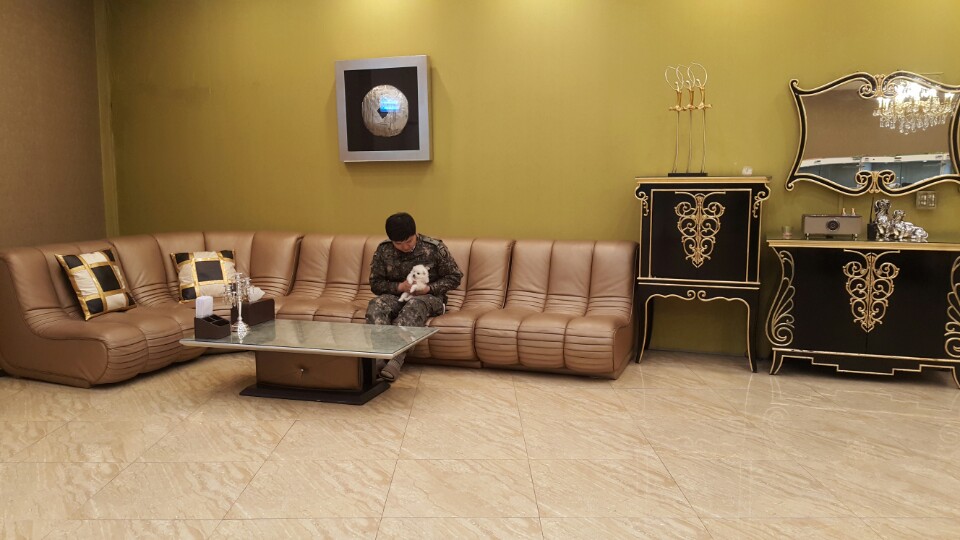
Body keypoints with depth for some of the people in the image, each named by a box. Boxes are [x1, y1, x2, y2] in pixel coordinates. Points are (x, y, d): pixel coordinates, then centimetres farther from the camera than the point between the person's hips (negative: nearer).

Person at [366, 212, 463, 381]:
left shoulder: (435, 248, -10)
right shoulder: (383, 250, -4)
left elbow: (454, 277, -3)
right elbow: (375, 284, 0)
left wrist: (429, 288, -18)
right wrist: (400, 287, -19)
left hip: (429, 298, -3)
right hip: (397, 296, 3)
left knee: (414, 306, -39)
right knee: (376, 305, -31)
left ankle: (395, 360, -50)